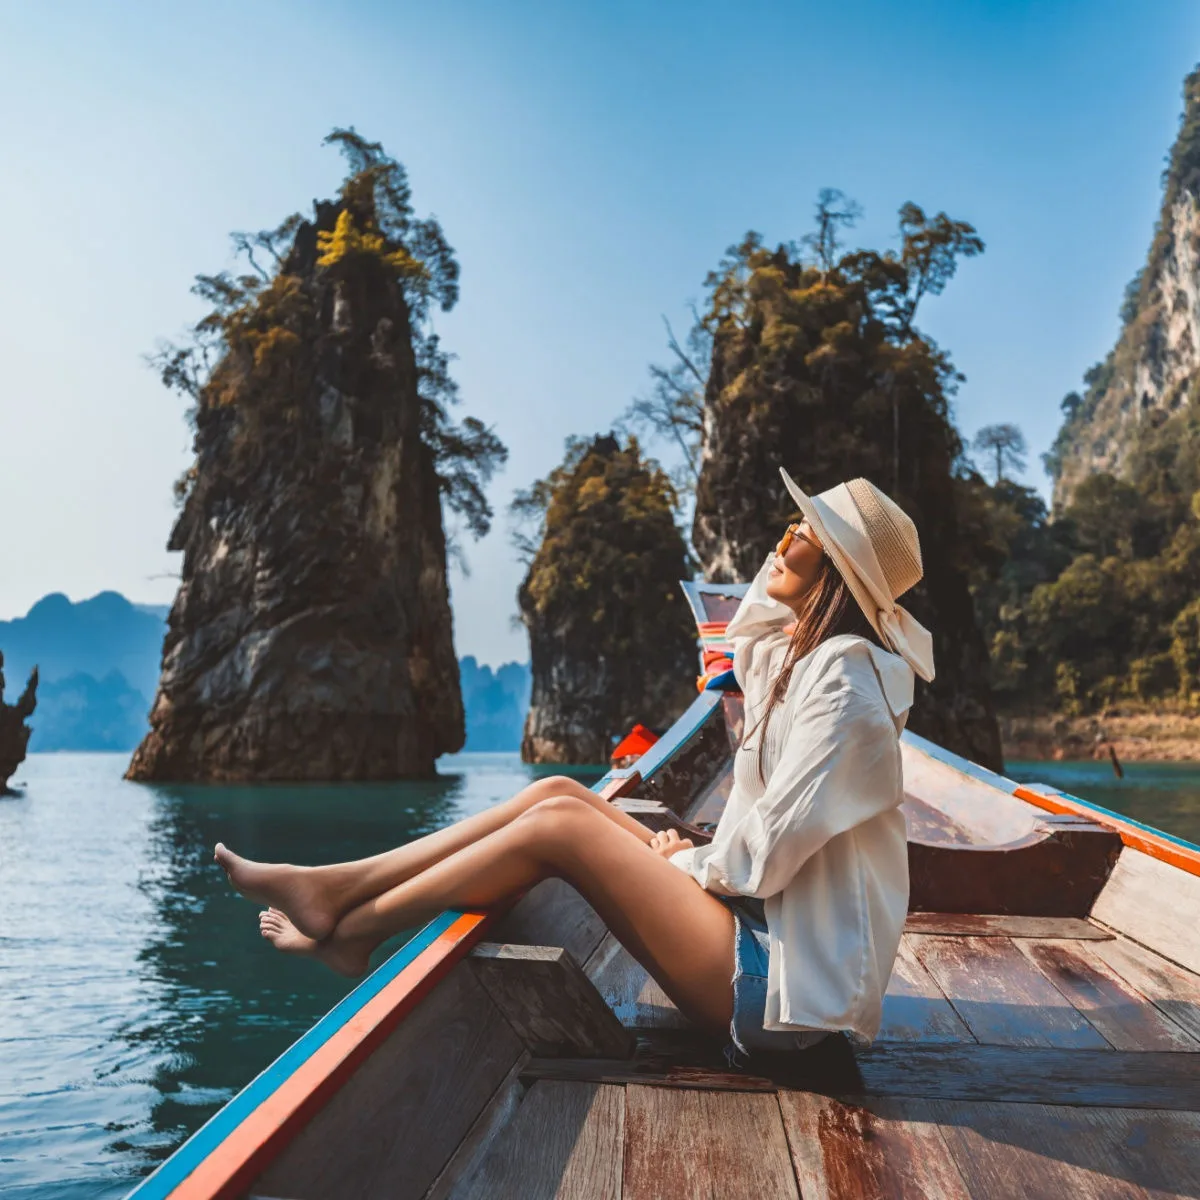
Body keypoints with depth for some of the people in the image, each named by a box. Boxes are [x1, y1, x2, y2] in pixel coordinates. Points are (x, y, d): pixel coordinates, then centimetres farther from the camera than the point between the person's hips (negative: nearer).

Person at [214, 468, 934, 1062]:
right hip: (765, 928, 9)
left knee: (559, 821, -15)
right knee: (559, 792, -3)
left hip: (784, 979, -9)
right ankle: (332, 887, 1)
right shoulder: (806, 656, 9)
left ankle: (352, 932, 3)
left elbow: (768, 849, -20)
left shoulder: (844, 679, -18)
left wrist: (684, 863, -4)